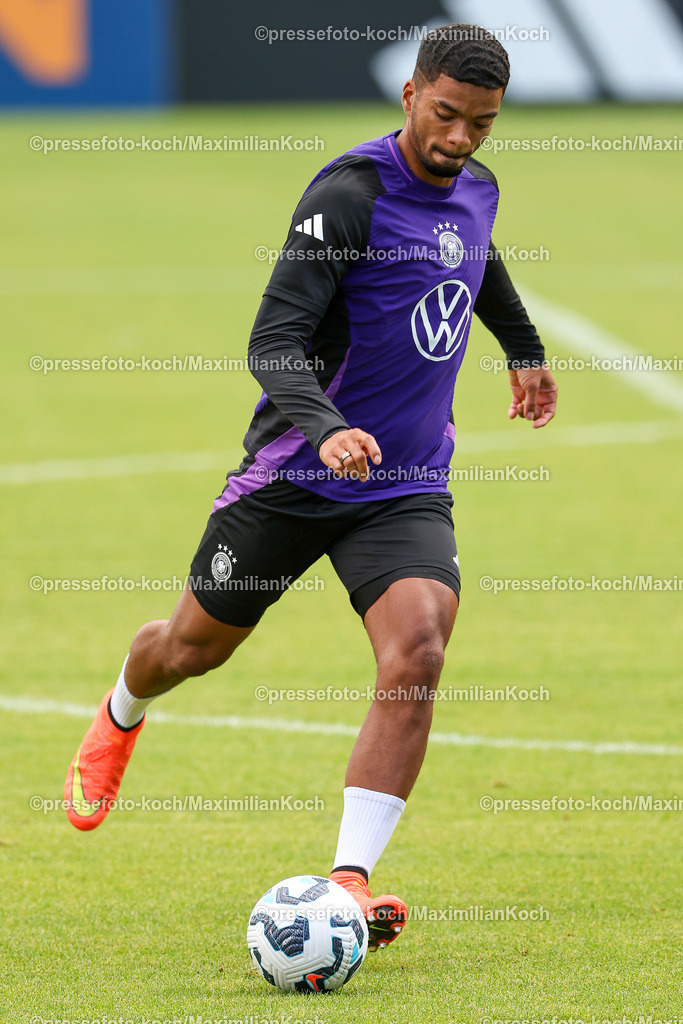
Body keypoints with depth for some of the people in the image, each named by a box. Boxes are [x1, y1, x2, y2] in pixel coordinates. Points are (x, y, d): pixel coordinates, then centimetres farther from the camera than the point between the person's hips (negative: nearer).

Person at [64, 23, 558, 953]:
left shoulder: (475, 190, 3)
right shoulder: (349, 194, -20)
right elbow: (273, 343, -26)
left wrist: (524, 346, 43)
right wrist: (326, 427, -43)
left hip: (409, 487, 4)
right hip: (295, 476, -4)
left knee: (417, 659, -21)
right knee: (195, 647, 14)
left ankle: (348, 882, -21)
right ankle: (120, 720, 51)